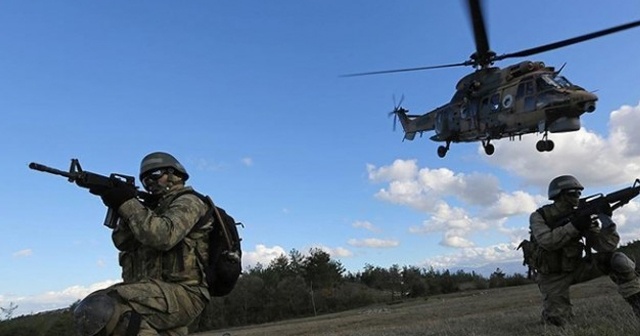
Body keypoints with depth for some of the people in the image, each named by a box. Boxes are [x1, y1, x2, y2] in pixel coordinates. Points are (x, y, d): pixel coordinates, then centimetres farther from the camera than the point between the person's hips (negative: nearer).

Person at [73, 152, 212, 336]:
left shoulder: (187, 202, 1)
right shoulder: (155, 207, 26)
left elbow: (163, 236, -20)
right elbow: (122, 243, 13)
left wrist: (127, 203, -12)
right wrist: (124, 208, -3)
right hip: (166, 293, 10)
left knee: (96, 311, -25)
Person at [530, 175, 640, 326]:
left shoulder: (581, 216, -2)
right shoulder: (539, 216, -12)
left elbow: (605, 246, -9)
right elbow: (546, 241, -31)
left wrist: (606, 219, -25)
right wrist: (574, 226, -33)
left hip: (575, 268, 4)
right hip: (553, 276, -4)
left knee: (617, 259, -16)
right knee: (557, 320, -15)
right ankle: (550, 313, 21)